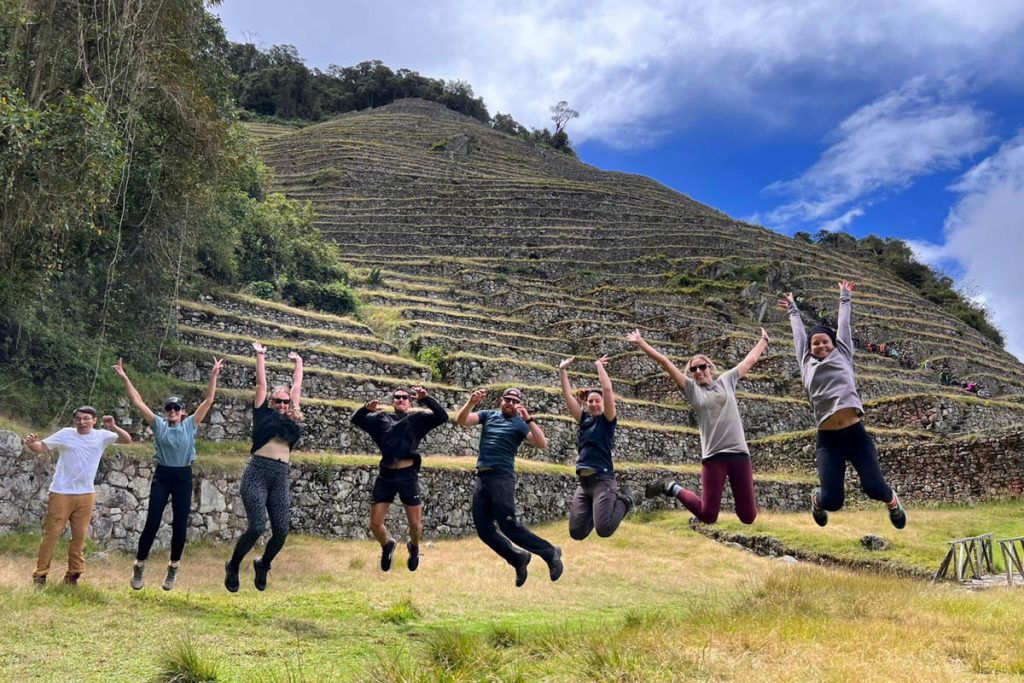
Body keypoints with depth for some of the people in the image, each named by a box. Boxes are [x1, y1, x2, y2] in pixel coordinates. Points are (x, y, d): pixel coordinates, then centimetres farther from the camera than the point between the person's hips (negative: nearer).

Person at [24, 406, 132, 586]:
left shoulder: (102, 436, 1)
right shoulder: (65, 434, -4)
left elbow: (127, 440, -1)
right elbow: (41, 447, -3)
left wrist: (113, 427, -17)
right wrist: (30, 443, -26)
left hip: (86, 495, 3)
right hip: (61, 493, -3)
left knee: (79, 536, 9)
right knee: (51, 534, 1)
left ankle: (72, 575, 20)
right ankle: (40, 574, 11)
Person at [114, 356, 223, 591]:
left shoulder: (191, 424, 2)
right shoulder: (158, 424, 3)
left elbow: (208, 400, -5)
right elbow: (138, 402, -1)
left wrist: (213, 376, -14)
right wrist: (124, 378, -7)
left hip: (183, 477, 0)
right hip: (162, 476, 0)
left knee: (180, 525, 2)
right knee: (152, 523, -1)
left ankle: (173, 568, 18)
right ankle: (139, 565, 15)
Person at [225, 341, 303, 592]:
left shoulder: (291, 419, 17)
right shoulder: (263, 413, 8)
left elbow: (296, 386, 25)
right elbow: (261, 384, 11)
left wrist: (298, 362, 34)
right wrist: (260, 356, 16)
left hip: (280, 478, 4)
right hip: (257, 473, -4)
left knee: (281, 530, -3)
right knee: (257, 526, -14)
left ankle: (263, 565, 27)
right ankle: (233, 566, 13)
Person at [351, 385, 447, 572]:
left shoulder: (417, 418, 9)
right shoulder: (380, 419, 17)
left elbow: (442, 416, -1)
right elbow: (355, 419, 15)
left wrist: (426, 399, -13)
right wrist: (366, 409, -7)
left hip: (408, 475, -2)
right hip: (386, 475, 2)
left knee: (415, 525, 3)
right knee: (375, 524, 4)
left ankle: (414, 547, 36)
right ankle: (387, 545, 35)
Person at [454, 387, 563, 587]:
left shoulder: (520, 423, 3)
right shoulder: (488, 415, 15)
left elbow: (542, 444, -11)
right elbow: (460, 420, 3)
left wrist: (528, 419, -16)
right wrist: (471, 402, -13)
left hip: (502, 477, -5)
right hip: (481, 478, 5)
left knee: (509, 526, -12)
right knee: (484, 530, 3)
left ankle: (550, 553, 3)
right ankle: (518, 559, 19)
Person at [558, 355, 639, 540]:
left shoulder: (607, 420, 2)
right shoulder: (584, 420, 15)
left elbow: (607, 389, -11)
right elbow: (567, 395, 12)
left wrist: (599, 365, -4)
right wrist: (562, 370, 7)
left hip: (602, 480, -6)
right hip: (583, 482, 6)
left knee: (604, 530, -19)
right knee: (577, 532, -1)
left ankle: (624, 499, 10)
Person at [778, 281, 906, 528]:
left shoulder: (842, 354, 15)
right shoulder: (807, 363, 15)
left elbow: (844, 324, 26)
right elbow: (798, 333, 27)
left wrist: (845, 298, 40)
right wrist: (793, 309, 41)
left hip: (856, 434, 1)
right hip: (828, 440, 0)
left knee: (874, 487, -11)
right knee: (832, 501, -9)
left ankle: (892, 500, 27)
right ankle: (818, 501, 30)